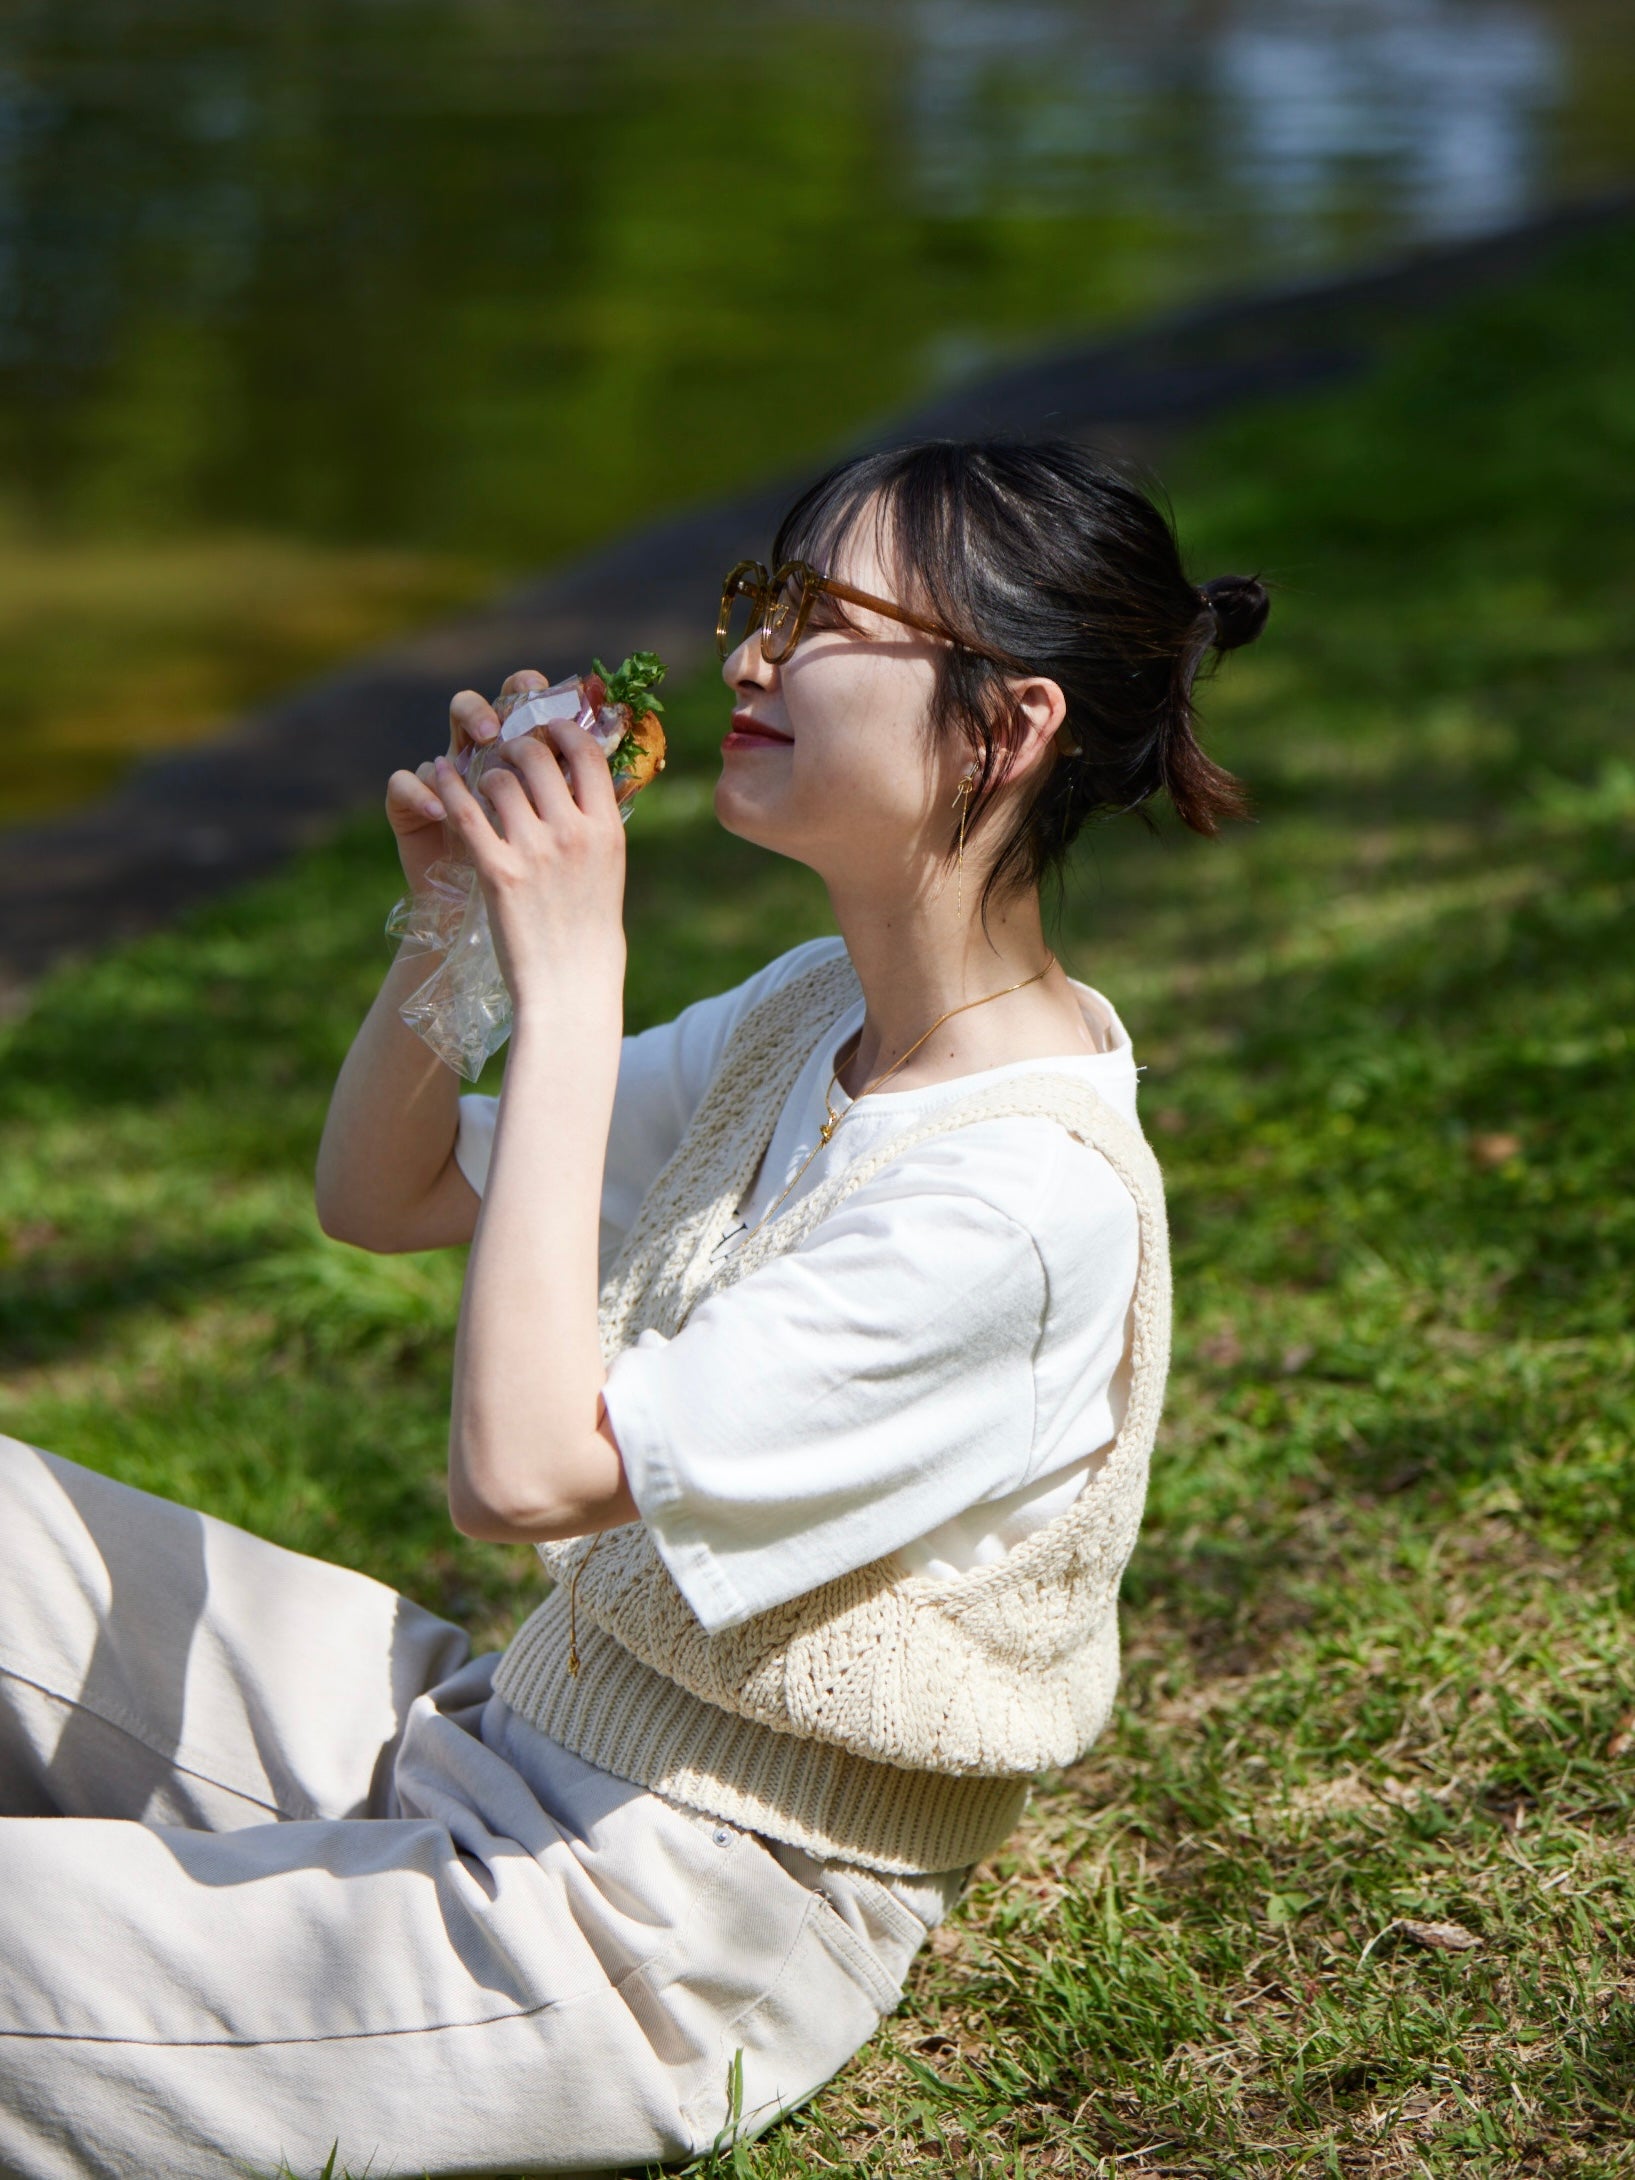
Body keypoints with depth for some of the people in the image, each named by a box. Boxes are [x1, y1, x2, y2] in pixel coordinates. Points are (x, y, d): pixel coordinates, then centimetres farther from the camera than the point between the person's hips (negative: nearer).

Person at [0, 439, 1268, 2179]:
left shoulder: (1024, 1201, -25)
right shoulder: (816, 1013, 4)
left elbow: (523, 1468, -32)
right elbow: (377, 1198, 13)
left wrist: (567, 990, -27)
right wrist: (459, 915, -6)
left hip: (659, 1938, -9)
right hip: (500, 1741, 9)